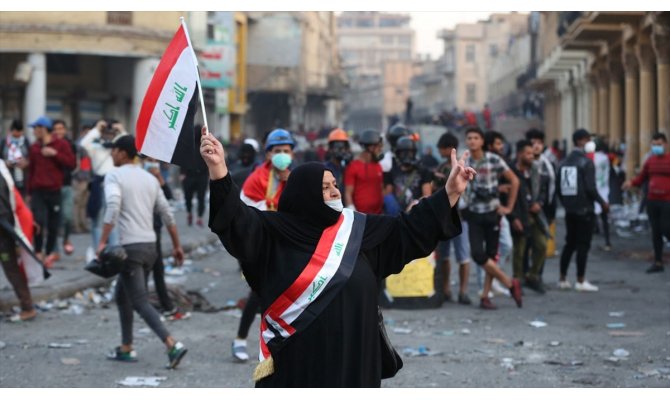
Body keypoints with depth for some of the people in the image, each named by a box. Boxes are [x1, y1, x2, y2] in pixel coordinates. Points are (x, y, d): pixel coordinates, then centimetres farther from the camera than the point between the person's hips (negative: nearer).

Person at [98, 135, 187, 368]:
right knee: (122, 296, 22)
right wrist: (177, 246, 21)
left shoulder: (114, 176, -4)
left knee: (140, 302, -7)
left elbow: (113, 207, -21)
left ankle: (172, 345, -20)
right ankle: (126, 349, 25)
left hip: (130, 246, -7)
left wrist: (103, 241, -23)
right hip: (150, 245, 7)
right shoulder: (150, 178, 15)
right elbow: (167, 214, 15)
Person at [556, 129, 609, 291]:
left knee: (569, 243, 14)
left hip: (569, 210, 7)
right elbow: (590, 188, -18)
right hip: (584, 210, -7)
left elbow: (558, 186, 10)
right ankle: (581, 281, 0)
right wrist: (602, 203, -6)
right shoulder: (586, 162, -12)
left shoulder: (564, 162, 8)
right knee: (583, 244, -2)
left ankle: (563, 279, 16)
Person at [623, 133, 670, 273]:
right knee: (655, 231, 8)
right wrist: (631, 182, -7)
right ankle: (658, 262, 14)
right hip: (652, 201, 5)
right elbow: (641, 178, 13)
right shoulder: (650, 161, 9)